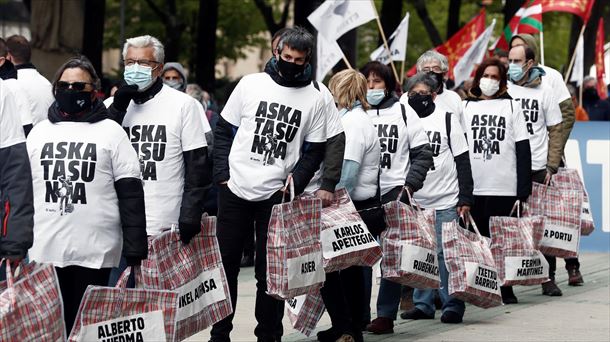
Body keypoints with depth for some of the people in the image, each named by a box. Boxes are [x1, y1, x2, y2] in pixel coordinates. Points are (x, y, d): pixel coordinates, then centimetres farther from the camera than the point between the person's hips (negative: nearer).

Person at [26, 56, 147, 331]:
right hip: (44, 252, 3)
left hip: (95, 254, -3)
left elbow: (130, 194, -1)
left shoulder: (110, 132, 2)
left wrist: (135, 248, -7)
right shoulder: (39, 132, 12)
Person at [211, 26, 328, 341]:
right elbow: (223, 130, 8)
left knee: (268, 269, 2)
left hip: (276, 195, -1)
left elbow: (314, 151, 4)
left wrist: (294, 184, -10)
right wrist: (222, 174, -1)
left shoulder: (314, 99, 2)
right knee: (226, 264, 7)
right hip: (235, 189, 1)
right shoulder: (251, 84, 2)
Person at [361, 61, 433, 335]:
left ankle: (386, 314, 5)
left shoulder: (403, 112, 7)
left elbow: (422, 153, 7)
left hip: (394, 192, 0)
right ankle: (359, 314, 8)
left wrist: (410, 184, -5)